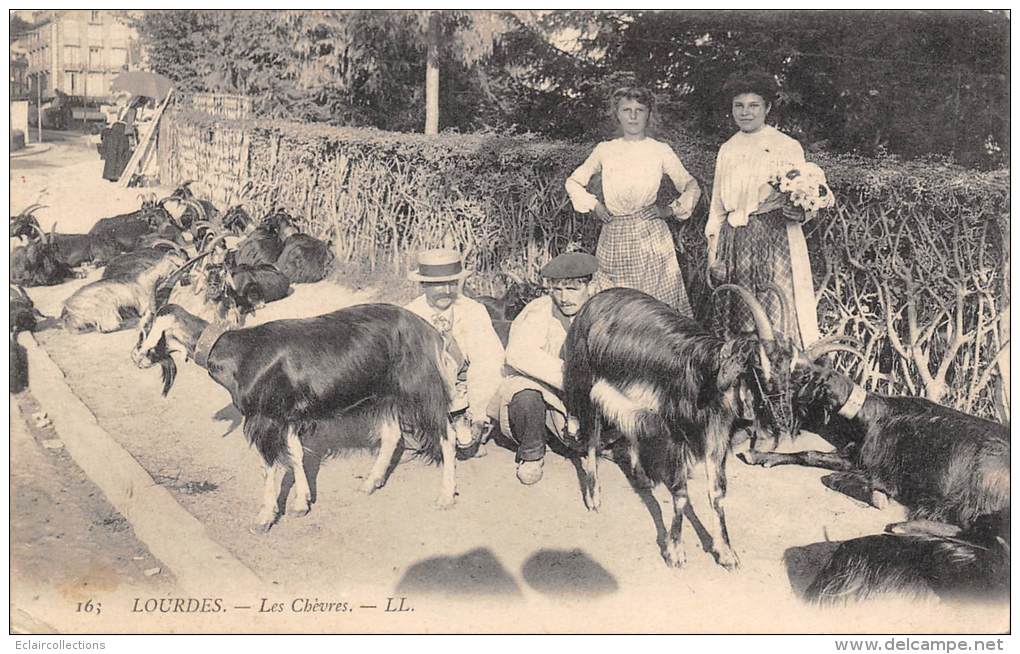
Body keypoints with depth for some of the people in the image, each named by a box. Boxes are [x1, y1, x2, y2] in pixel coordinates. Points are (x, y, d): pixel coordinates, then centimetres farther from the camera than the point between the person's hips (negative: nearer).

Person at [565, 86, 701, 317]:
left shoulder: (661, 151, 3)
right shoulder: (604, 150, 7)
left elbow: (692, 187, 13)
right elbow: (573, 182, 19)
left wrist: (672, 210, 3)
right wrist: (593, 205, 8)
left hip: (650, 235, -2)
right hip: (614, 237, 2)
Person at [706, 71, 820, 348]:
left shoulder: (787, 147, 1)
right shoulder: (727, 150, 14)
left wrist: (799, 211, -23)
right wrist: (712, 250, 10)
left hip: (774, 241, -4)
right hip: (734, 242, 4)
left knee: (777, 315, -9)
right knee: (737, 320, 4)